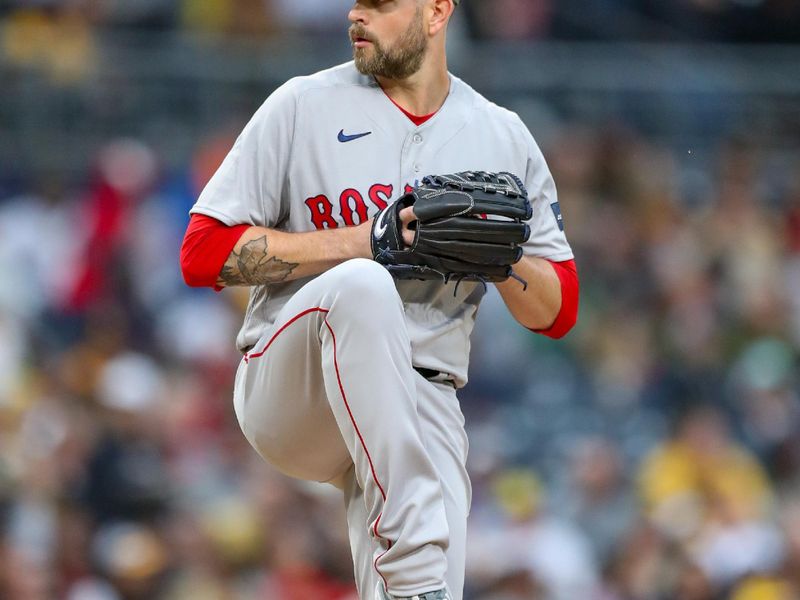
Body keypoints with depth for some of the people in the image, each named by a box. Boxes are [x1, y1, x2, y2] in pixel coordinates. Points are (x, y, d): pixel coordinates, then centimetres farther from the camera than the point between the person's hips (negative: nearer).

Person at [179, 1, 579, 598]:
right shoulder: (304, 105, 3)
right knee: (361, 284, -36)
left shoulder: (504, 138, 10)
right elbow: (203, 252, -3)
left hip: (420, 406, 2)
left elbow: (557, 313, 12)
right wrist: (356, 241, -12)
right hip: (287, 386, -2)